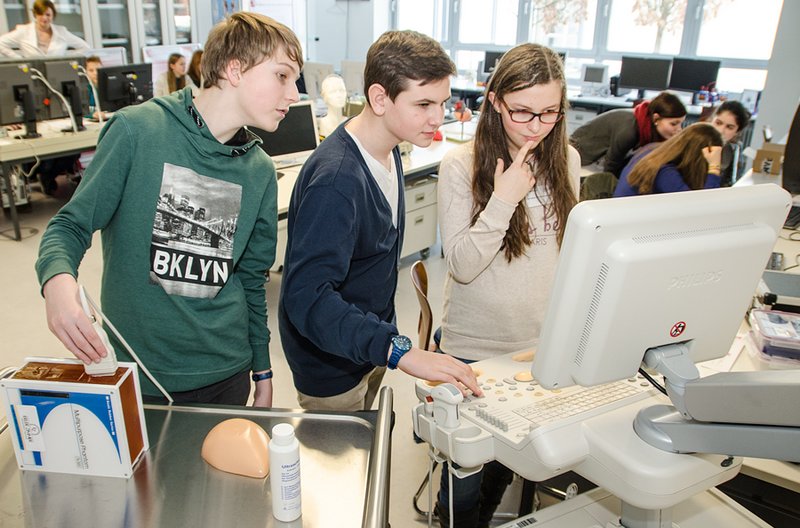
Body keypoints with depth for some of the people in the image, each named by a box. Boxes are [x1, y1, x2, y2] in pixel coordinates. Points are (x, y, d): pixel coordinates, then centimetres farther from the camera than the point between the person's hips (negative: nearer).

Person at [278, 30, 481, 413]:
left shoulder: (387, 148, -3)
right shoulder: (336, 179, -33)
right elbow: (307, 297, -39)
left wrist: (386, 338, 12)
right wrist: (400, 351, -47)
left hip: (372, 344, 8)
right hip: (331, 362, -8)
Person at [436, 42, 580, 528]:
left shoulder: (566, 160, -1)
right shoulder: (461, 165, -14)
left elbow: (568, 249, 9)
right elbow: (462, 264, -17)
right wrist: (503, 200, -26)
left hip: (543, 343, 4)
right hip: (475, 348, -4)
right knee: (466, 477, 8)